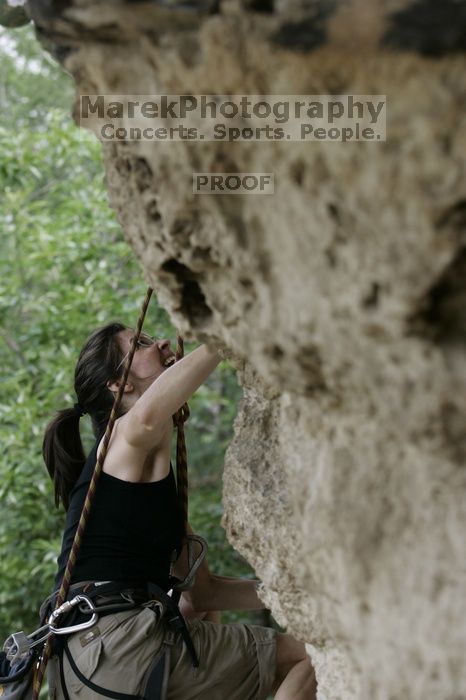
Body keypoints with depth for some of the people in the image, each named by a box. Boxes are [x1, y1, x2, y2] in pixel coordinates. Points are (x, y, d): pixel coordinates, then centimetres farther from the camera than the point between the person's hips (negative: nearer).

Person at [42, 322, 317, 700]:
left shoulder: (154, 472, 23)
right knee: (307, 657, -6)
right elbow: (149, 414, -32)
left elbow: (202, 590, 23)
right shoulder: (126, 439, -3)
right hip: (116, 643, -10)